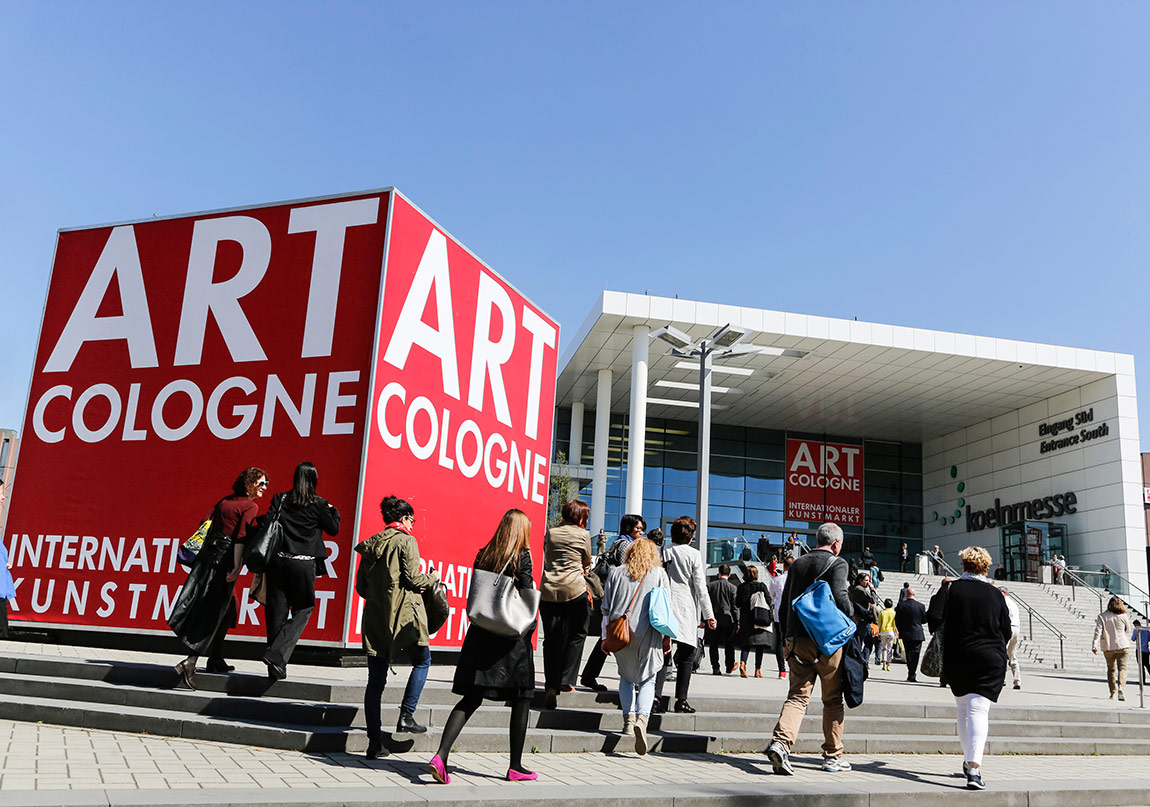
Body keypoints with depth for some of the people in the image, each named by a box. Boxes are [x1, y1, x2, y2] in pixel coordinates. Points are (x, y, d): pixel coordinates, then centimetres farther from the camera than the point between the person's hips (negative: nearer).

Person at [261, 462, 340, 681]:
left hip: (277, 561, 3)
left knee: (276, 612, 9)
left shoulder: (279, 499, 5)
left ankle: (275, 667, 13)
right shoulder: (318, 504, -3)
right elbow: (333, 529, 7)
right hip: (303, 564, -3)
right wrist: (333, 511, 22)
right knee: (303, 610, 8)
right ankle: (277, 653, -10)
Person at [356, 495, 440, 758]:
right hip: (404, 615, -6)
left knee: (376, 680, 6)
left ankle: (374, 740, 5)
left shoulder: (370, 544, 12)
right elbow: (412, 578, -13)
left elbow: (361, 587, 12)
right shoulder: (406, 541, -6)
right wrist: (433, 578, 6)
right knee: (422, 660, 16)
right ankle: (406, 716, 5)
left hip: (374, 618, 6)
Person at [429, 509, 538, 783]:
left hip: (480, 634, 5)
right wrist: (528, 631, 1)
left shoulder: (484, 555, 7)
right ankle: (516, 767, 16)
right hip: (512, 637, -5)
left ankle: (441, 755, -8)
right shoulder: (523, 556, -7)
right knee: (522, 699, 10)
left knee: (470, 699, 7)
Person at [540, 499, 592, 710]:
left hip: (548, 590, 3)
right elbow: (587, 563, 13)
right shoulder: (583, 534, 2)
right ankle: (565, 680, 10)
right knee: (576, 634, 13)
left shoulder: (550, 532, 12)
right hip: (574, 590, -3)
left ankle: (551, 687, -2)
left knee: (551, 639, 4)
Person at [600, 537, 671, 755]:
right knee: (647, 679, 4)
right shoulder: (660, 574, 7)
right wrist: (667, 637, 8)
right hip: (648, 633, -2)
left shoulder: (616, 573, 11)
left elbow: (606, 608, 9)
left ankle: (628, 717, 10)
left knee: (626, 676, 20)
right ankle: (642, 719, -18)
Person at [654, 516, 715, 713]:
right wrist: (709, 615, 0)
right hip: (686, 611, -4)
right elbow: (700, 587, -6)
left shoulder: (663, 552, 4)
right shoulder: (693, 554, -6)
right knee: (687, 656, 4)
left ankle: (656, 694, 0)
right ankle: (681, 700, 3)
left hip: (663, 608, 4)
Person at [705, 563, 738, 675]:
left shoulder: (710, 585, 1)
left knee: (714, 645, 6)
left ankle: (715, 668, 3)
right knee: (729, 644, 12)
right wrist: (737, 622, 2)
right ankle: (729, 666, 21)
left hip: (713, 619, 1)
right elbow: (734, 606, -4)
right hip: (727, 619, -1)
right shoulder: (732, 587, -5)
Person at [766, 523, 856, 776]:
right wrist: (853, 619, 1)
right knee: (832, 699, 11)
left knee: (798, 695, 2)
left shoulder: (797, 564, 14)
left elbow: (784, 605, 15)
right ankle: (832, 756, 17)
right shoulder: (837, 563, -3)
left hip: (797, 640, 4)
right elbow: (839, 596, -17)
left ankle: (780, 742, -19)